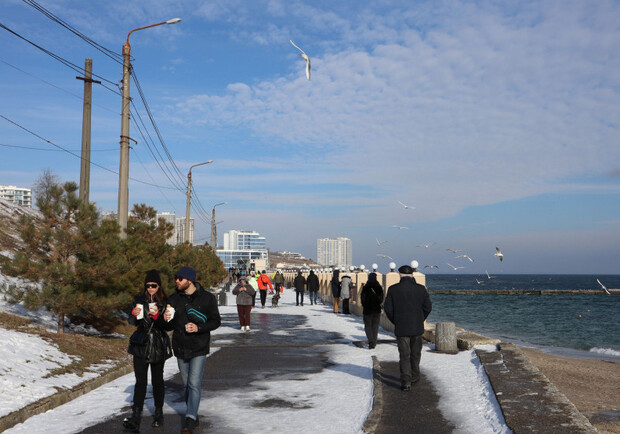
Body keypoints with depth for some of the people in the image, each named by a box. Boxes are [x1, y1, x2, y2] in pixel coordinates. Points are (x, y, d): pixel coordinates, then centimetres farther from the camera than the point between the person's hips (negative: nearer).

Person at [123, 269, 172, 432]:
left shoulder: (165, 302, -1)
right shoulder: (139, 300, 5)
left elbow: (168, 325, -8)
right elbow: (132, 322, 4)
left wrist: (157, 315, -26)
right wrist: (134, 315, -18)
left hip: (158, 346, -1)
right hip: (141, 345, 1)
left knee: (157, 380, 8)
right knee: (140, 381, -5)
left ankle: (158, 413, 24)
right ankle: (135, 418, -10)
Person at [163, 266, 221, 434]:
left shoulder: (207, 298, -7)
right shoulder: (174, 299, 3)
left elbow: (216, 321, -5)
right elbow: (169, 326, 8)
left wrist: (198, 327, -21)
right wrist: (166, 320, -16)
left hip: (199, 348, -4)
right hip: (180, 348, 4)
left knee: (194, 384, -11)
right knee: (186, 384, 13)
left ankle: (190, 420, -9)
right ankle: (194, 415, 28)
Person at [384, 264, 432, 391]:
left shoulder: (393, 289, -7)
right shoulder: (421, 289, -3)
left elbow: (388, 308, -7)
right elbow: (428, 307, -1)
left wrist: (396, 322, 7)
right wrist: (419, 320, 12)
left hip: (401, 328, -2)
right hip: (417, 328, 2)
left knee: (404, 356, 2)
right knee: (415, 354, 19)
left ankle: (406, 382, -6)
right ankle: (414, 376, 33)